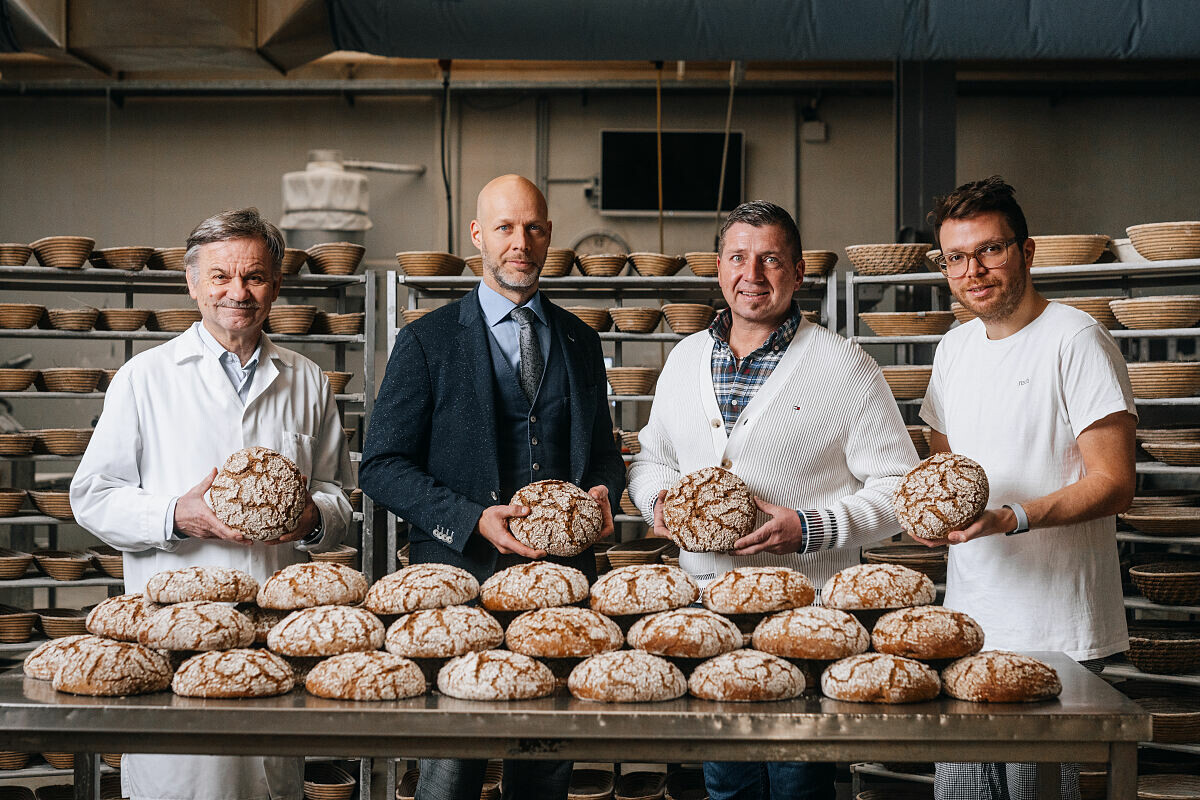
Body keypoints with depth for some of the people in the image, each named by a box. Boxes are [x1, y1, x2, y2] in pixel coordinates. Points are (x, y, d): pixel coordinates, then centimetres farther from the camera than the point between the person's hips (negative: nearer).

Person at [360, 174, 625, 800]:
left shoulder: (580, 341, 15)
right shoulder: (427, 341, 2)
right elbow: (382, 467, -2)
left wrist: (603, 493, -1)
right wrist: (473, 520, -15)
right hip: (461, 573, -3)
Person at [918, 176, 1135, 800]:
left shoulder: (1075, 340, -9)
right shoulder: (954, 348, 14)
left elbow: (1112, 484, -12)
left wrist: (1013, 517, -26)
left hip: (1055, 631, -6)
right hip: (967, 620, 7)